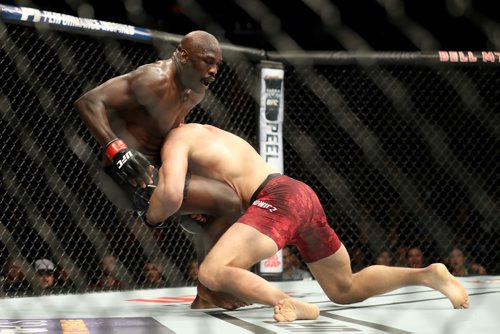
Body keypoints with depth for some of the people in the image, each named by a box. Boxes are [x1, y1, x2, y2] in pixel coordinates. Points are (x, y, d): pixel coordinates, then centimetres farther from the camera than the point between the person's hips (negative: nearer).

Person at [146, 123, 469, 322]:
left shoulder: (176, 139, 5)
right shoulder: (209, 133, 32)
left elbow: (171, 196, -12)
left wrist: (152, 216, 9)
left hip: (277, 201, -9)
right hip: (303, 194, 9)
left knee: (211, 273, -21)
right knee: (347, 290, 20)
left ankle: (294, 305, -32)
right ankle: (426, 274, 1)